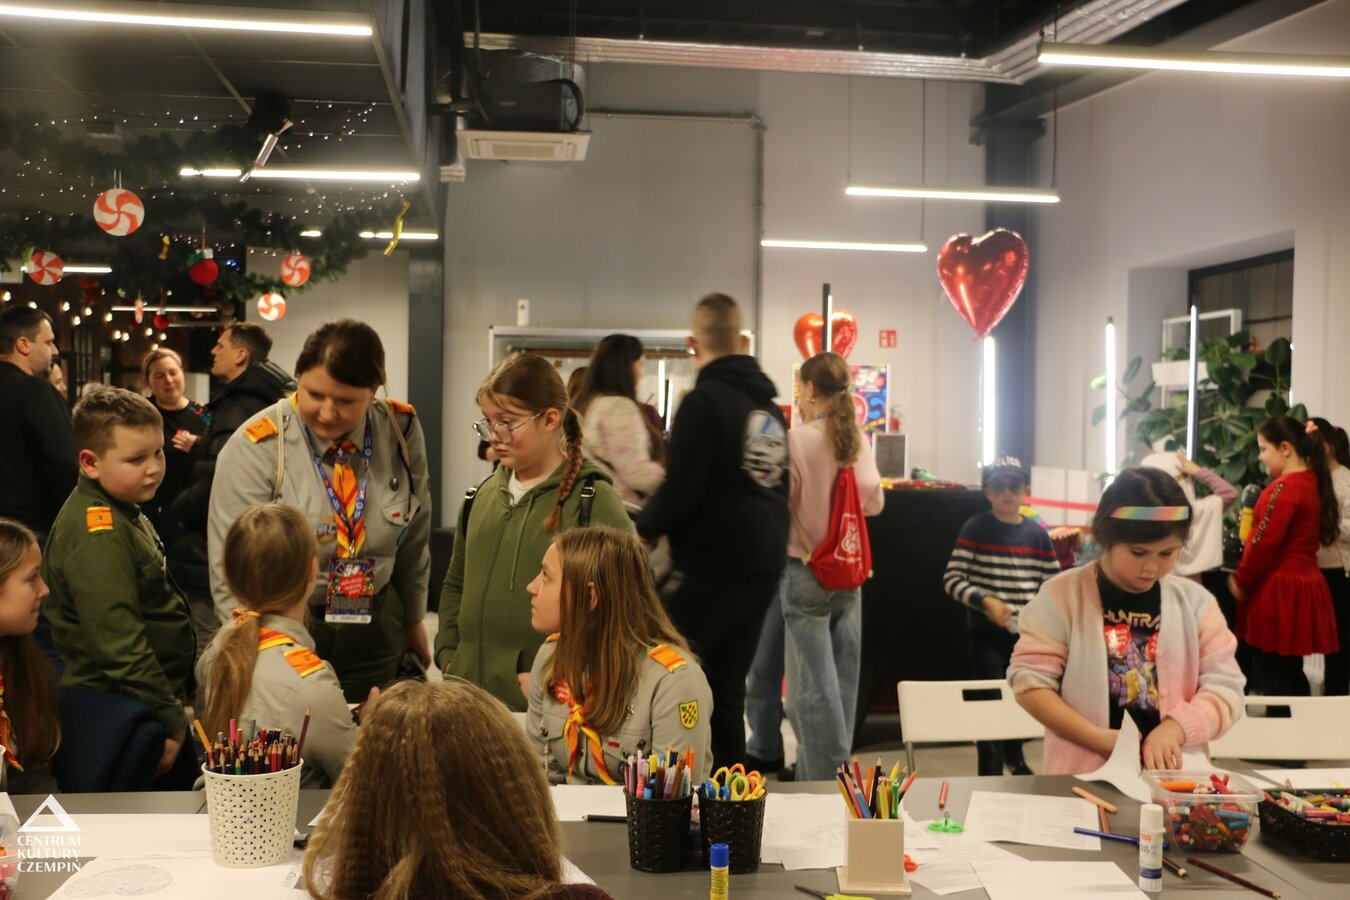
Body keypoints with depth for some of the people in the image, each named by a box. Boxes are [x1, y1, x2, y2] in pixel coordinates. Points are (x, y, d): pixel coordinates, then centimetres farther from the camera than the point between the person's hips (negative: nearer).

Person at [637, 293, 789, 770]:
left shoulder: (704, 402, -12)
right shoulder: (771, 408, 12)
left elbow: (679, 489, -16)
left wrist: (643, 527, 0)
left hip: (710, 566, -8)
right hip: (764, 568, 8)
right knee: (727, 687, 13)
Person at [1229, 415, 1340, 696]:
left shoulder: (1285, 487, -17)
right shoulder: (1313, 483, 11)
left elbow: (1264, 542, -18)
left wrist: (1241, 580, -7)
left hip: (1280, 592, -9)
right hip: (1304, 586, 9)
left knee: (1270, 683, -4)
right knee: (1292, 677, 15)